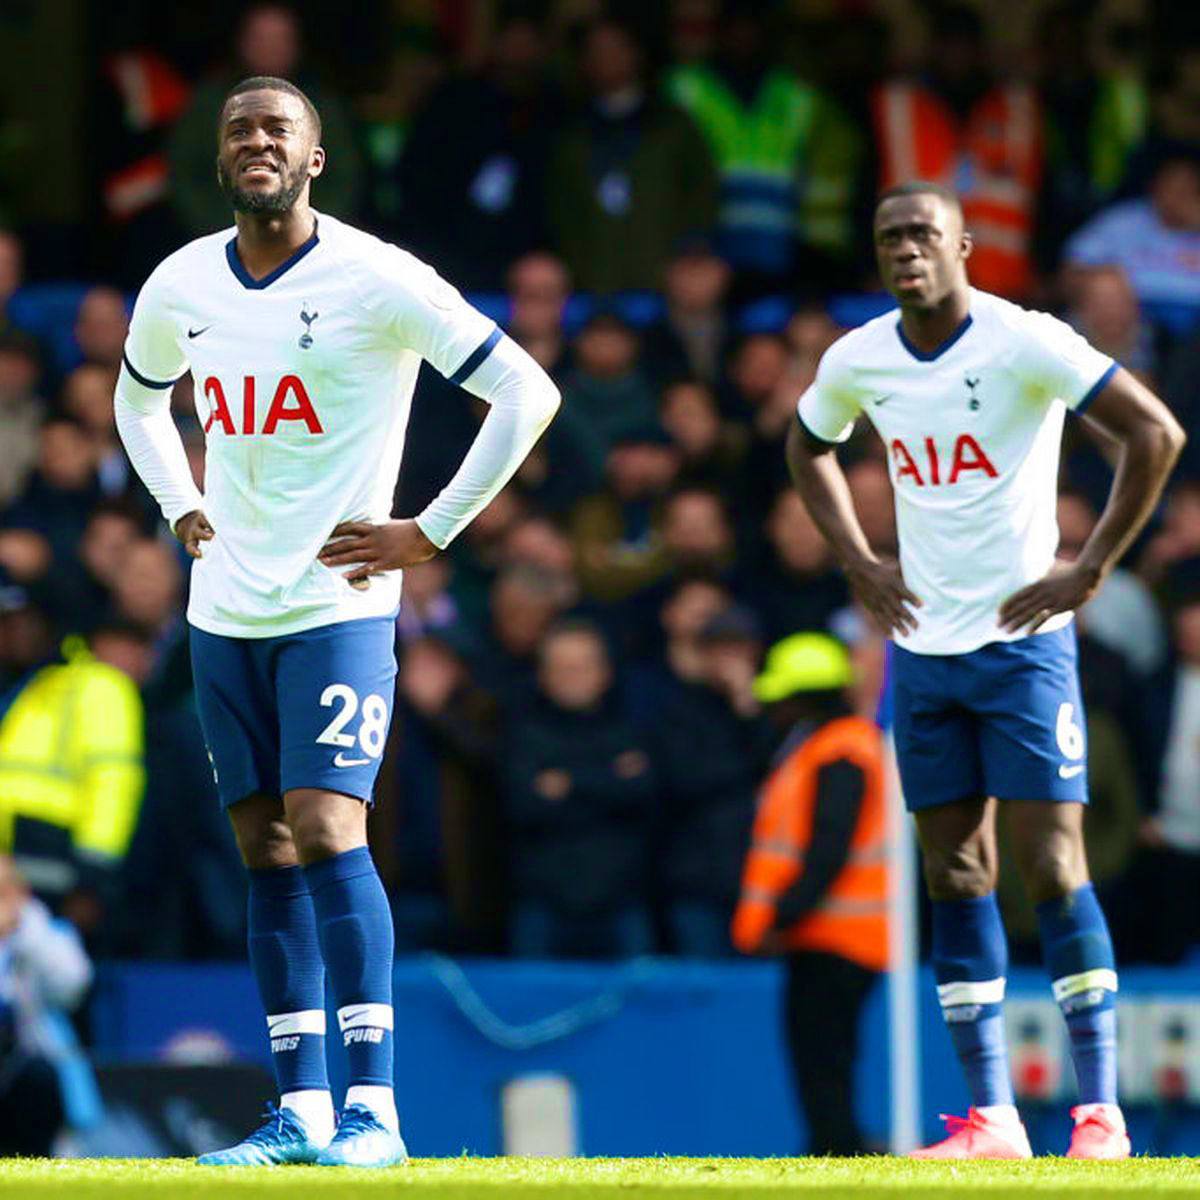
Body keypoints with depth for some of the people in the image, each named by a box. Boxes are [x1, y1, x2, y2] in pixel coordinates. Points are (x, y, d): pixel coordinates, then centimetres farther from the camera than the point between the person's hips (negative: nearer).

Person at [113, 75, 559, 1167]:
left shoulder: (375, 279, -12)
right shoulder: (180, 286, 5)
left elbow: (526, 392, -11)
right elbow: (139, 400, 28)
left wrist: (431, 533, -11)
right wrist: (183, 510, 13)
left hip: (336, 609, -6)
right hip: (225, 615, 6)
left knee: (325, 834, -16)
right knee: (268, 859, 7)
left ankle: (373, 1107, -15)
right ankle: (302, 1111, 11)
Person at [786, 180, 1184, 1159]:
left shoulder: (1025, 344, -13)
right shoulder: (856, 362, 3)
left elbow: (1156, 434, -15)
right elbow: (808, 450, 25)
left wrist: (1090, 570, -15)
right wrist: (860, 564, 12)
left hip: (1022, 640, -5)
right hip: (922, 651, 5)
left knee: (1053, 868, -9)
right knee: (955, 876, 4)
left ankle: (1101, 1113, -6)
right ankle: (990, 1117, 8)